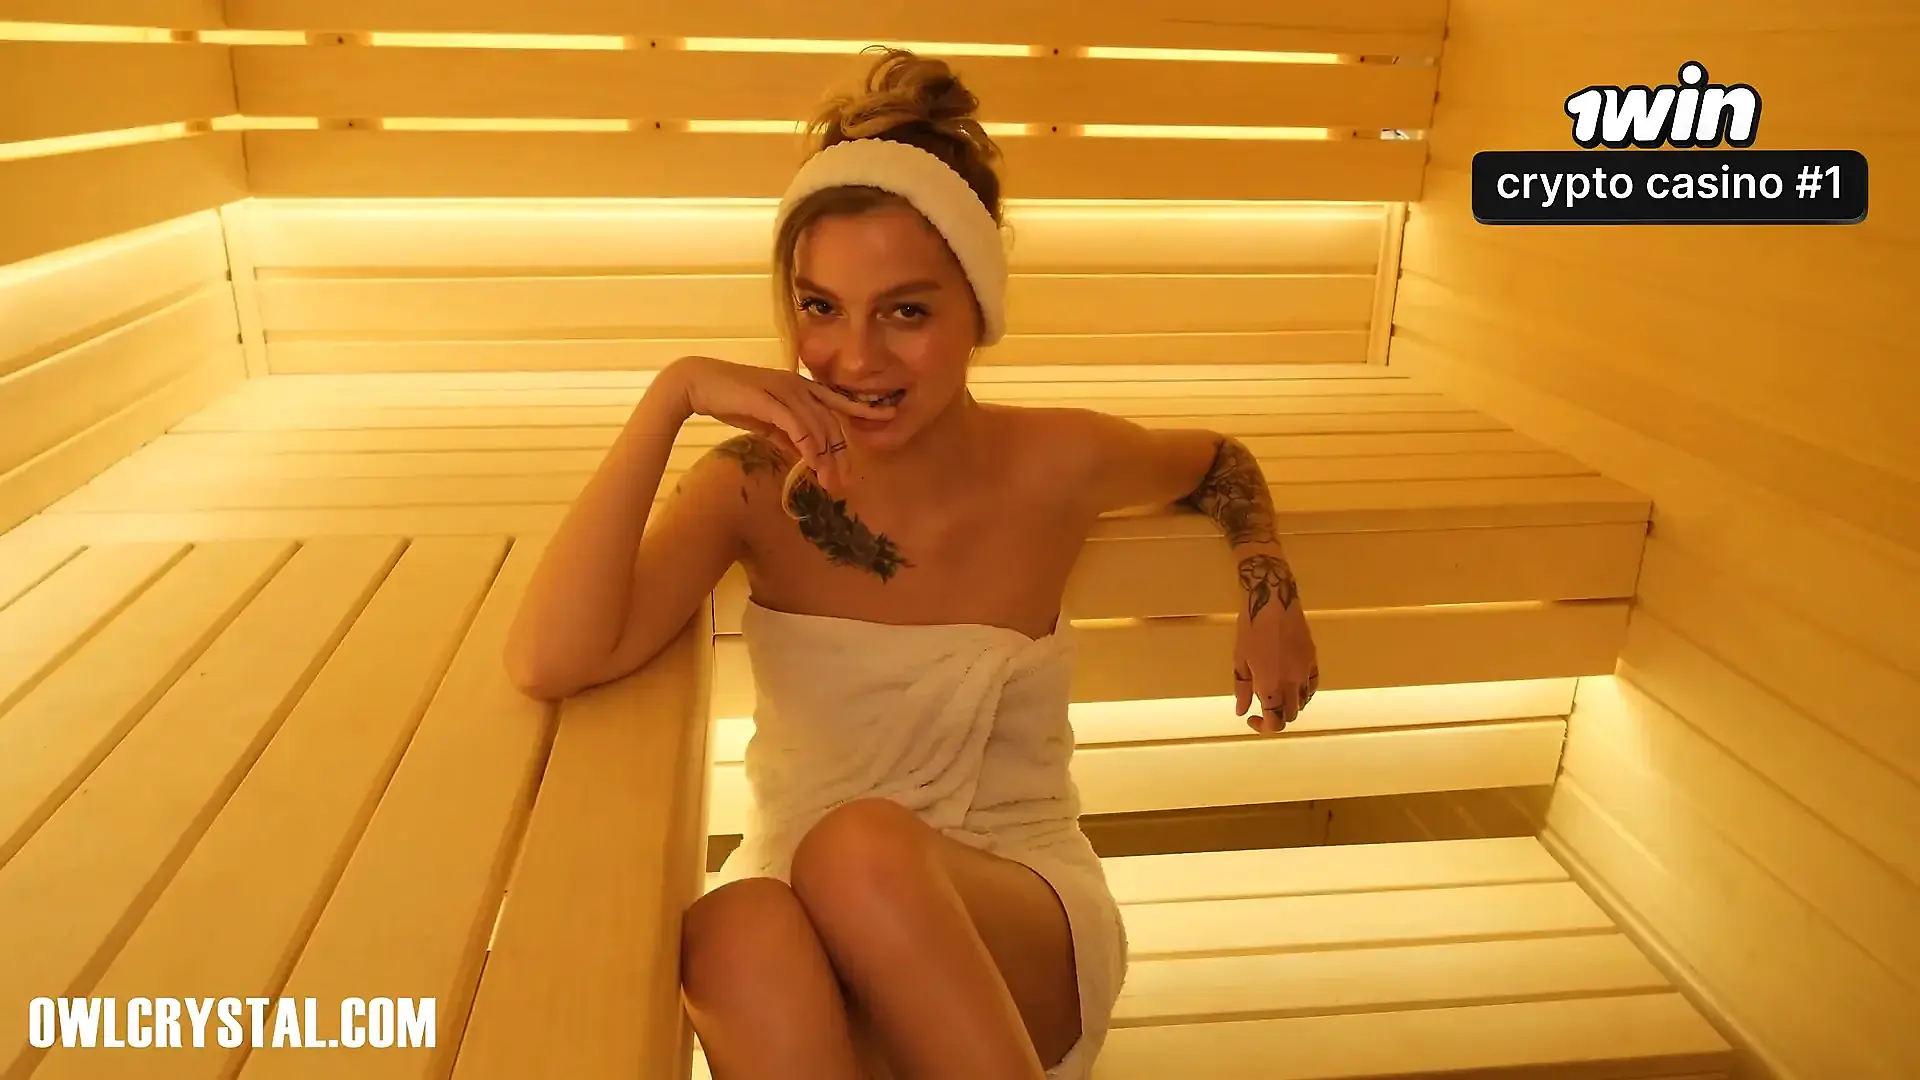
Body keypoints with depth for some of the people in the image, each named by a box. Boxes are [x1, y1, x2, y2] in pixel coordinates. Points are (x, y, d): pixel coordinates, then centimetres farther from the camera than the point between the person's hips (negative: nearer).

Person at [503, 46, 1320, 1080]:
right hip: (805, 915, 1)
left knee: (860, 847, -35)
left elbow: (1220, 462, 13)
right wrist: (673, 393, -28)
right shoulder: (757, 485, -10)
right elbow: (550, 665, -26)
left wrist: (1269, 585, -4)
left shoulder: (1055, 466, -10)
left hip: (1025, 931, 0)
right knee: (736, 934, -36)